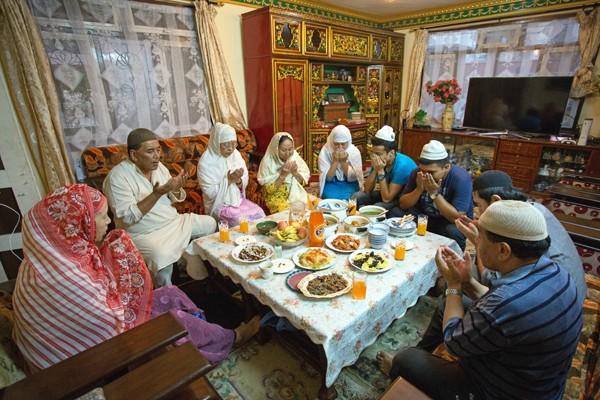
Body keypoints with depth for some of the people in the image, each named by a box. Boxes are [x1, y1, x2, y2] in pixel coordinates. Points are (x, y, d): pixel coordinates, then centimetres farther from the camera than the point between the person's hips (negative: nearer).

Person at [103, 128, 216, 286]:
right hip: (144, 234, -6)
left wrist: (176, 188, -17)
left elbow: (174, 200, 7)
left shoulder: (159, 166, 0)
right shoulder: (117, 177, -18)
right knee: (163, 257, -33)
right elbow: (128, 218, -24)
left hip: (173, 222, 7)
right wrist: (158, 193, -31)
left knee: (210, 224, 2)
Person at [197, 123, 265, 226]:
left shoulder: (235, 154, 0)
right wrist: (228, 180, -25)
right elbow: (210, 193, -16)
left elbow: (245, 183, 3)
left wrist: (238, 180, -19)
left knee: (259, 213, -16)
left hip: (238, 199, 5)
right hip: (219, 205, -5)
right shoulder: (205, 162, -14)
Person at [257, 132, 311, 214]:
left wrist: (295, 173, -18)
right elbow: (269, 189, -13)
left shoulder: (295, 156, -2)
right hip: (277, 197, -4)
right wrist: (282, 175, -23)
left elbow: (304, 180, 1)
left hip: (296, 193, 5)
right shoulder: (268, 162, -13)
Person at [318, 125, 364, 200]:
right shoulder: (325, 151, -15)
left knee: (346, 198, -28)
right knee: (330, 197, -29)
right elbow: (327, 178, -15)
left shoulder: (354, 151, -13)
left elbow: (353, 178, -12)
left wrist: (344, 162, -26)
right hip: (331, 184, 0)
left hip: (350, 184, 0)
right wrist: (335, 161, -29)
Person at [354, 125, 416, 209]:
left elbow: (386, 199, -28)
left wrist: (380, 171, -32)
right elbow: (367, 190, -10)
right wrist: (375, 170, -22)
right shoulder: (377, 161, -10)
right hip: (388, 193, 7)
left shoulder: (402, 165, -29)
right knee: (357, 196, -3)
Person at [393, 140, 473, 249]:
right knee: (395, 212, -17)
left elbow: (457, 218, -29)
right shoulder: (417, 173, -12)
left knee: (453, 231, -35)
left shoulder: (461, 177, -24)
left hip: (449, 222, -3)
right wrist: (419, 189, -27)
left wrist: (434, 193, -34)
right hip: (423, 215, 3)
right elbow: (403, 205, -11)